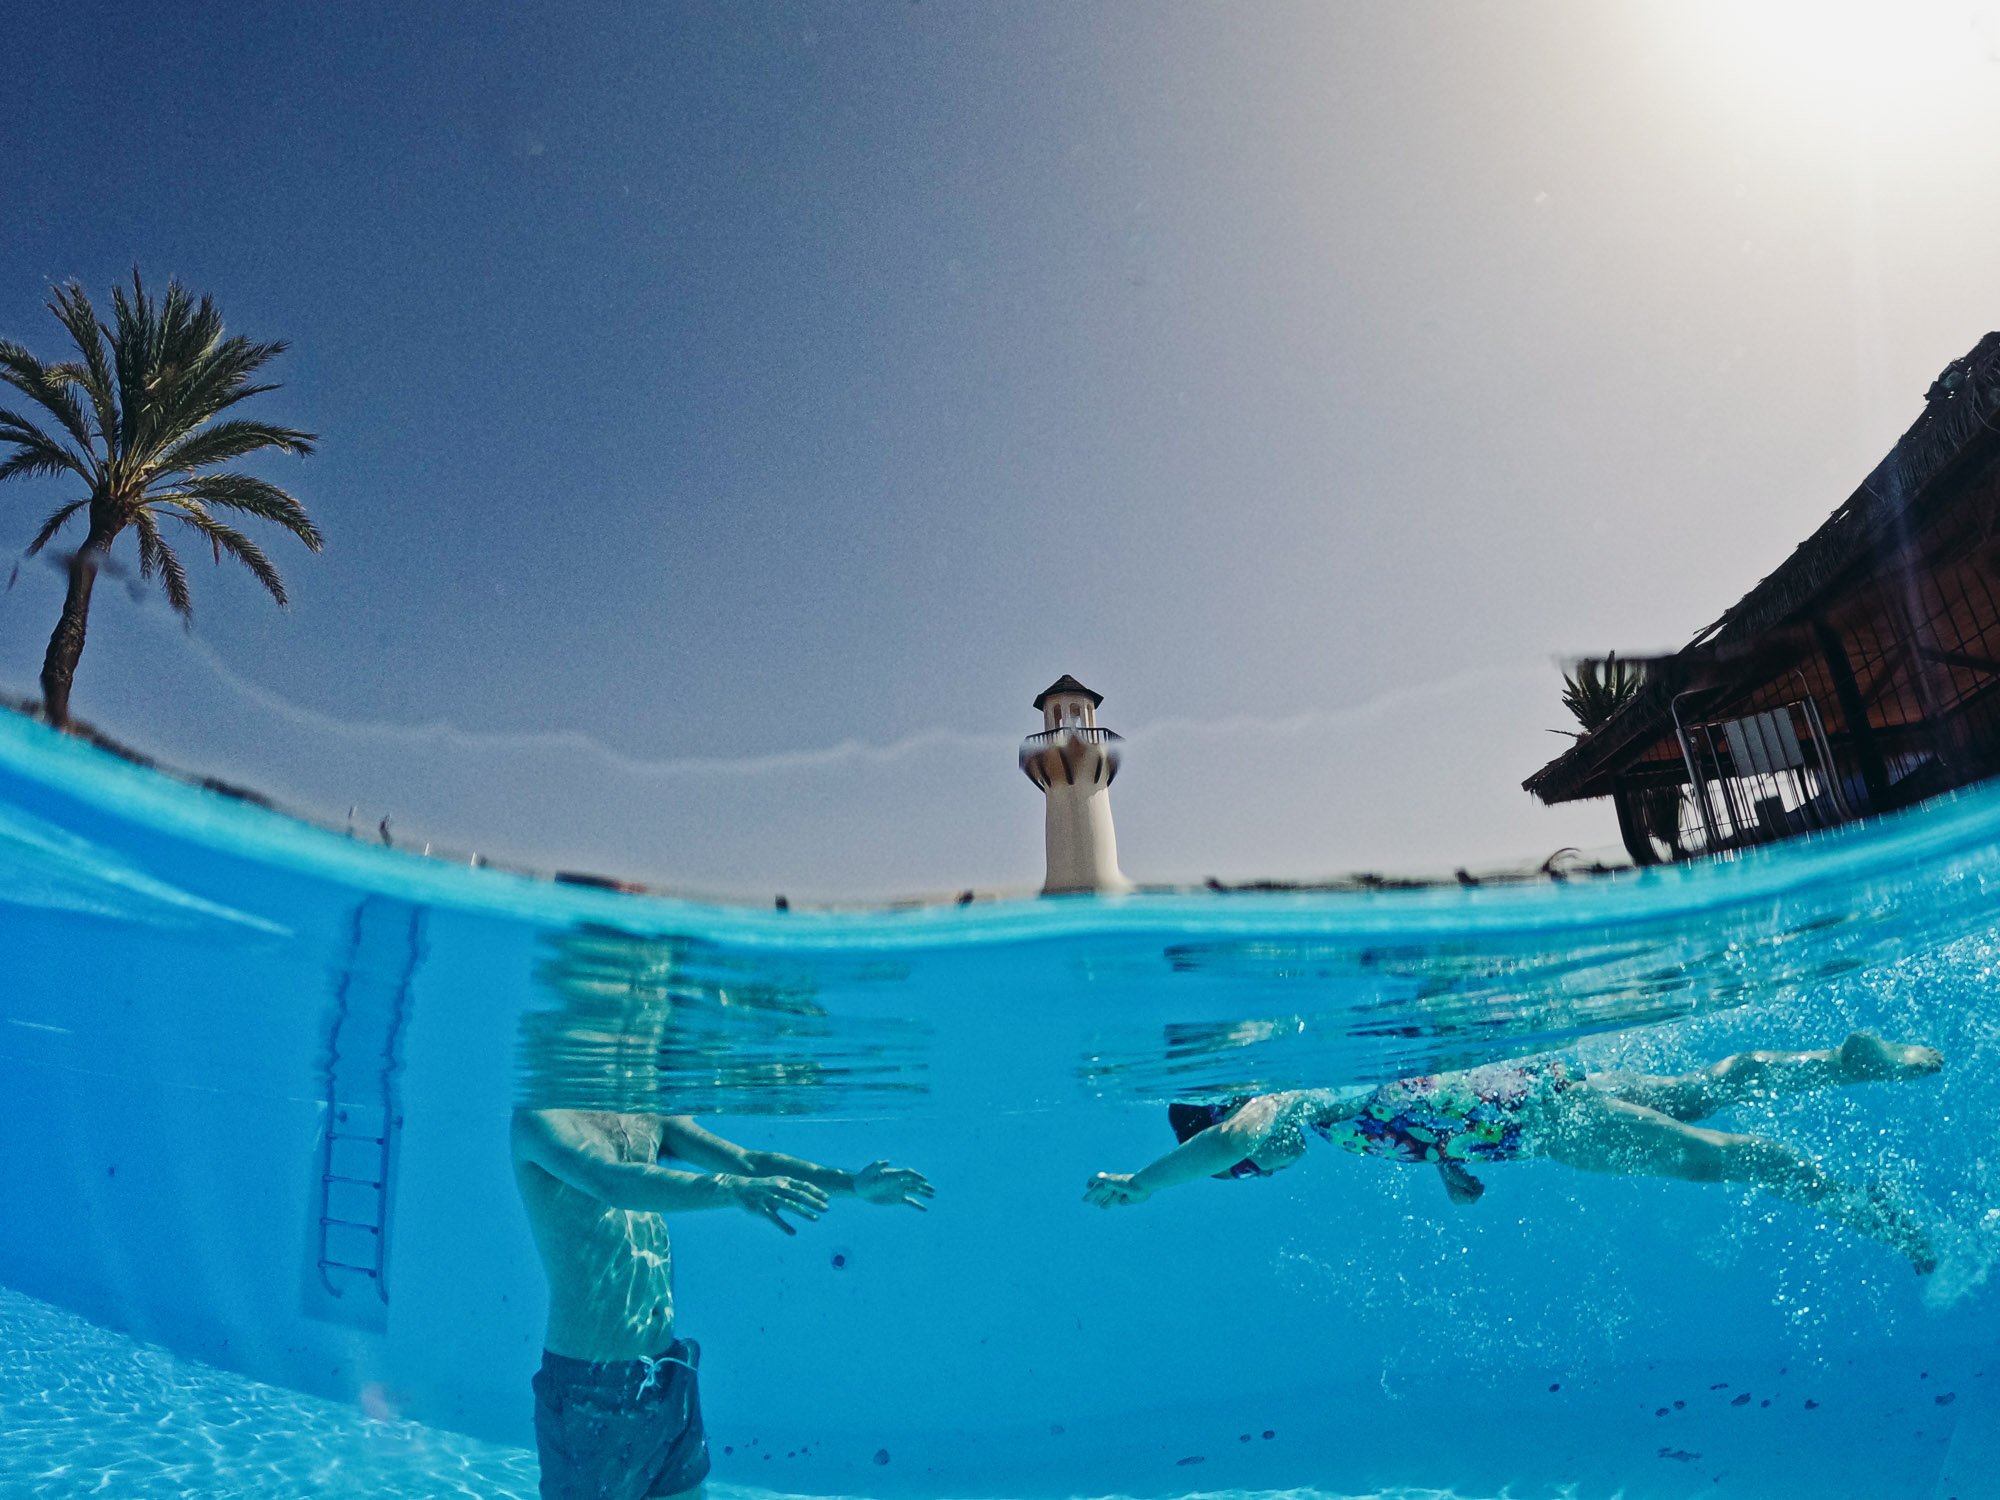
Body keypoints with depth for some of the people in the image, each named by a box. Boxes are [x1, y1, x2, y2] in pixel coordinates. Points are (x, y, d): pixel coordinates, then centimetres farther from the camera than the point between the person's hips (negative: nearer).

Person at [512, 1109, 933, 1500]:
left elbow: (748, 1160, -3)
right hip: (590, 1388, -6)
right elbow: (613, 1182, -33)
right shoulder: (541, 1114, -16)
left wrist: (853, 1183, -16)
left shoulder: (650, 1115, 4)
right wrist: (734, 1189, -46)